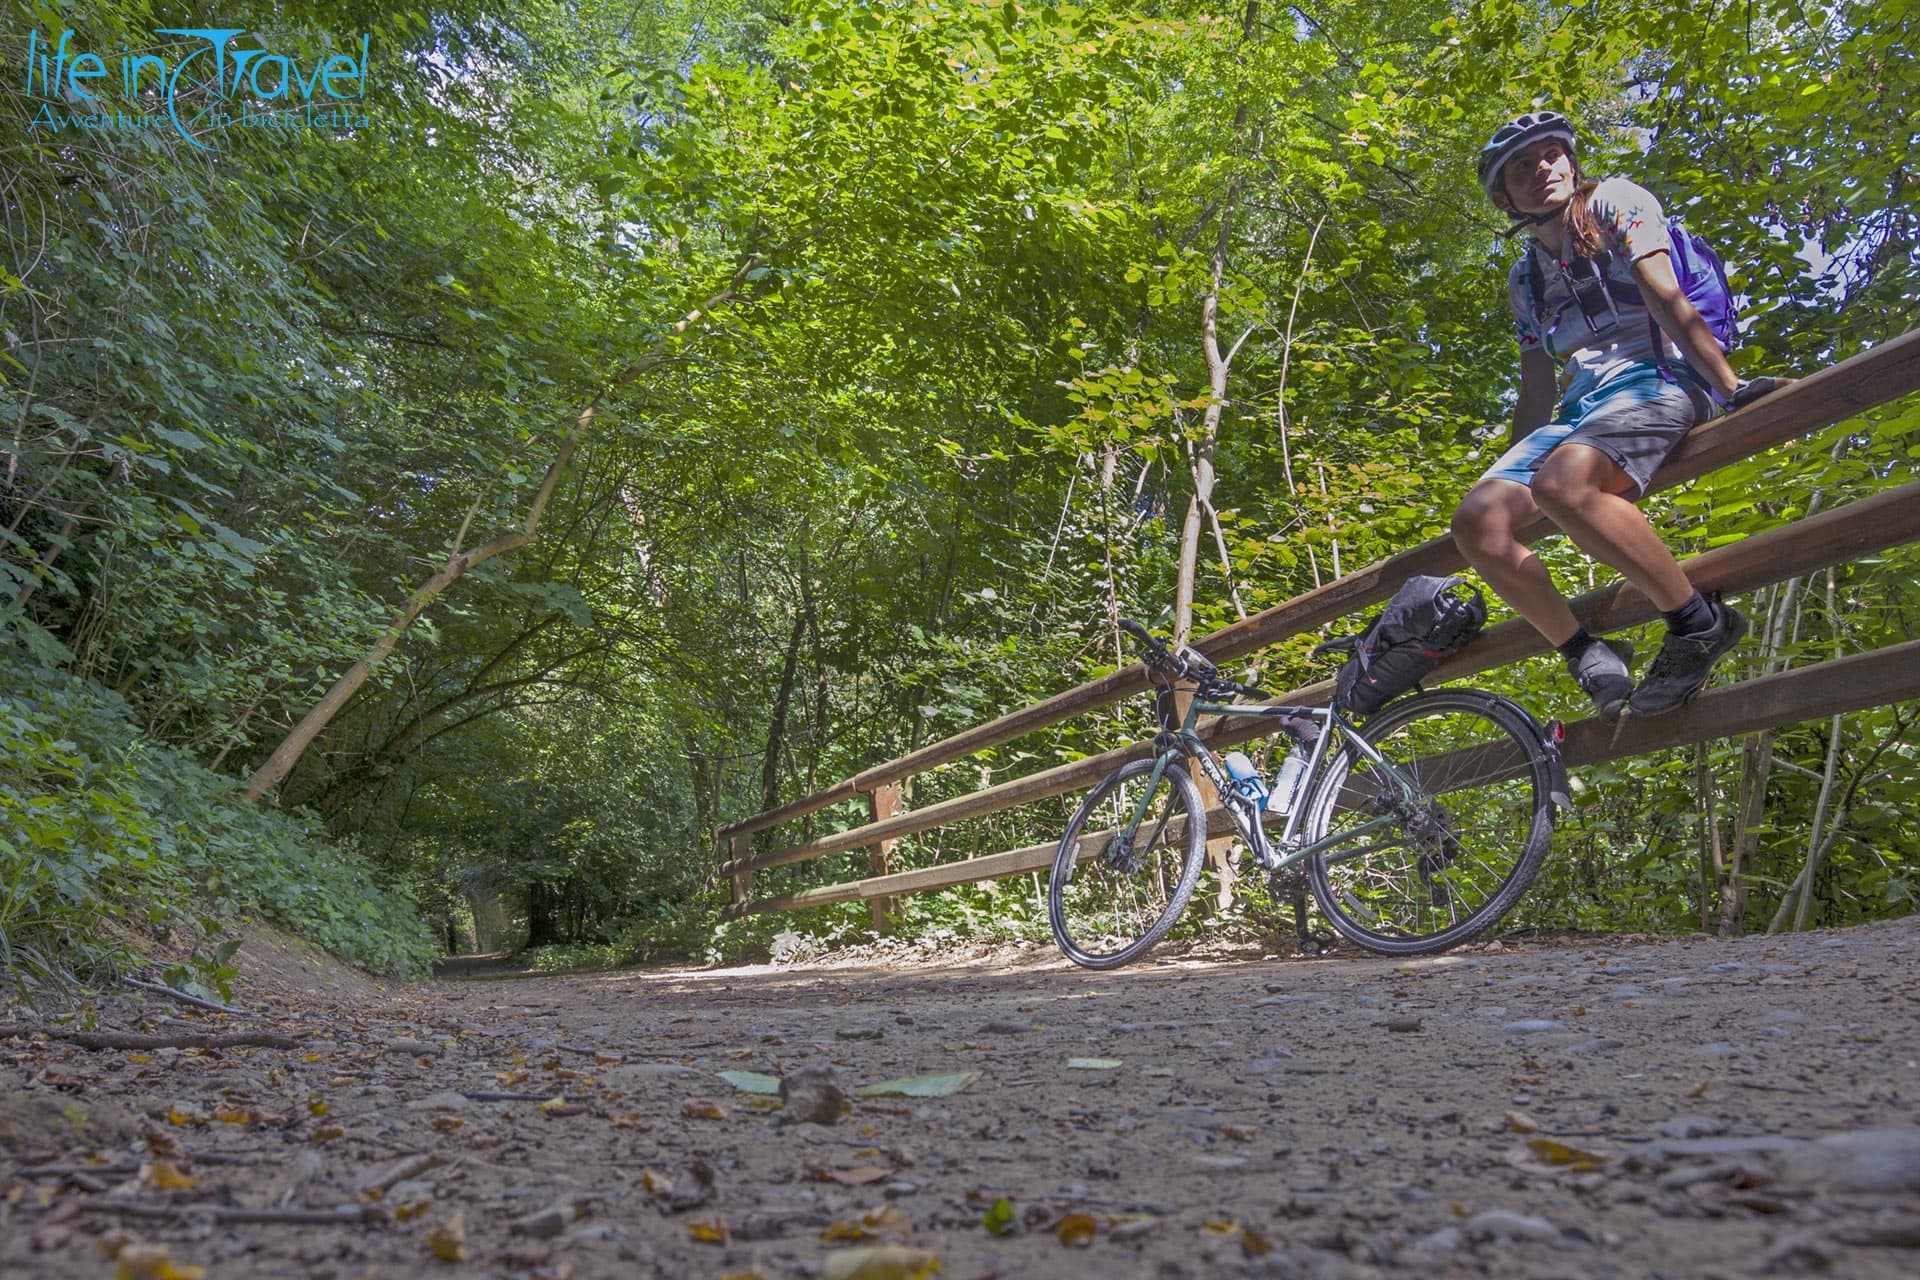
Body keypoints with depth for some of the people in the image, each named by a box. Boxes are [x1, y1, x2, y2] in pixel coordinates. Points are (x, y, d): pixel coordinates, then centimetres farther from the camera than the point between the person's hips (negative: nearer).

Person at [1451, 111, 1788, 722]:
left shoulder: (1615, 202, 9)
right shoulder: (1524, 279, 24)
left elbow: (1666, 298, -6)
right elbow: (1537, 390, 22)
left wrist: (1730, 385, -16)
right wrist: (1512, 469, 17)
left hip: (1655, 379, -6)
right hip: (1580, 405, 6)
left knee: (1561, 483, -39)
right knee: (1477, 520, -21)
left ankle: (1700, 622, -24)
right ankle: (1588, 655, -10)